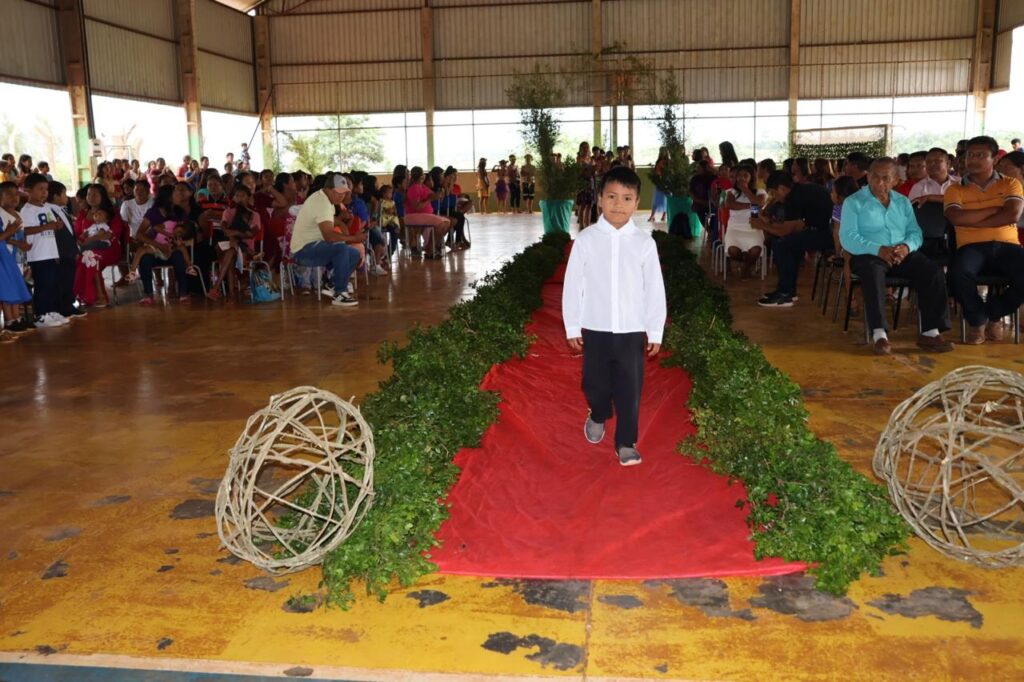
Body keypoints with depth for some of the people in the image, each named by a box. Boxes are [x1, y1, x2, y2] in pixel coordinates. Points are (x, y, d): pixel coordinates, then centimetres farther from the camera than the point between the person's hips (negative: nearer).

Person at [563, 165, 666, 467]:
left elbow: (654, 289, 1)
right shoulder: (586, 239, -6)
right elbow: (573, 285, -1)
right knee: (595, 384, 15)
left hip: (631, 330, 0)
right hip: (595, 329, 0)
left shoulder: (644, 242, -4)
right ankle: (598, 416, 45)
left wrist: (656, 331, 3)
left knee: (630, 389, 3)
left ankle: (626, 443, 16)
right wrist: (572, 327, 0)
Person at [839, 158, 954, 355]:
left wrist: (907, 246, -14)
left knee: (933, 271, -21)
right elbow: (847, 238, -10)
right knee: (874, 272, -39)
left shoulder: (903, 202, 18)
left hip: (902, 254, 5)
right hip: (869, 254, -5)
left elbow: (916, 233, 11)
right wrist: (878, 249, -23)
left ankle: (930, 332, -19)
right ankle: (879, 334, -42)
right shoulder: (853, 202, 2)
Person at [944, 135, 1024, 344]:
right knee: (958, 273, -37)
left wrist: (971, 220, -6)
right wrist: (995, 209, -4)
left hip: (1006, 245, 1)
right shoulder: (955, 190, 12)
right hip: (972, 246, -1)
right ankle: (977, 319, -6)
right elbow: (957, 218, -8)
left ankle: (993, 314, 3)